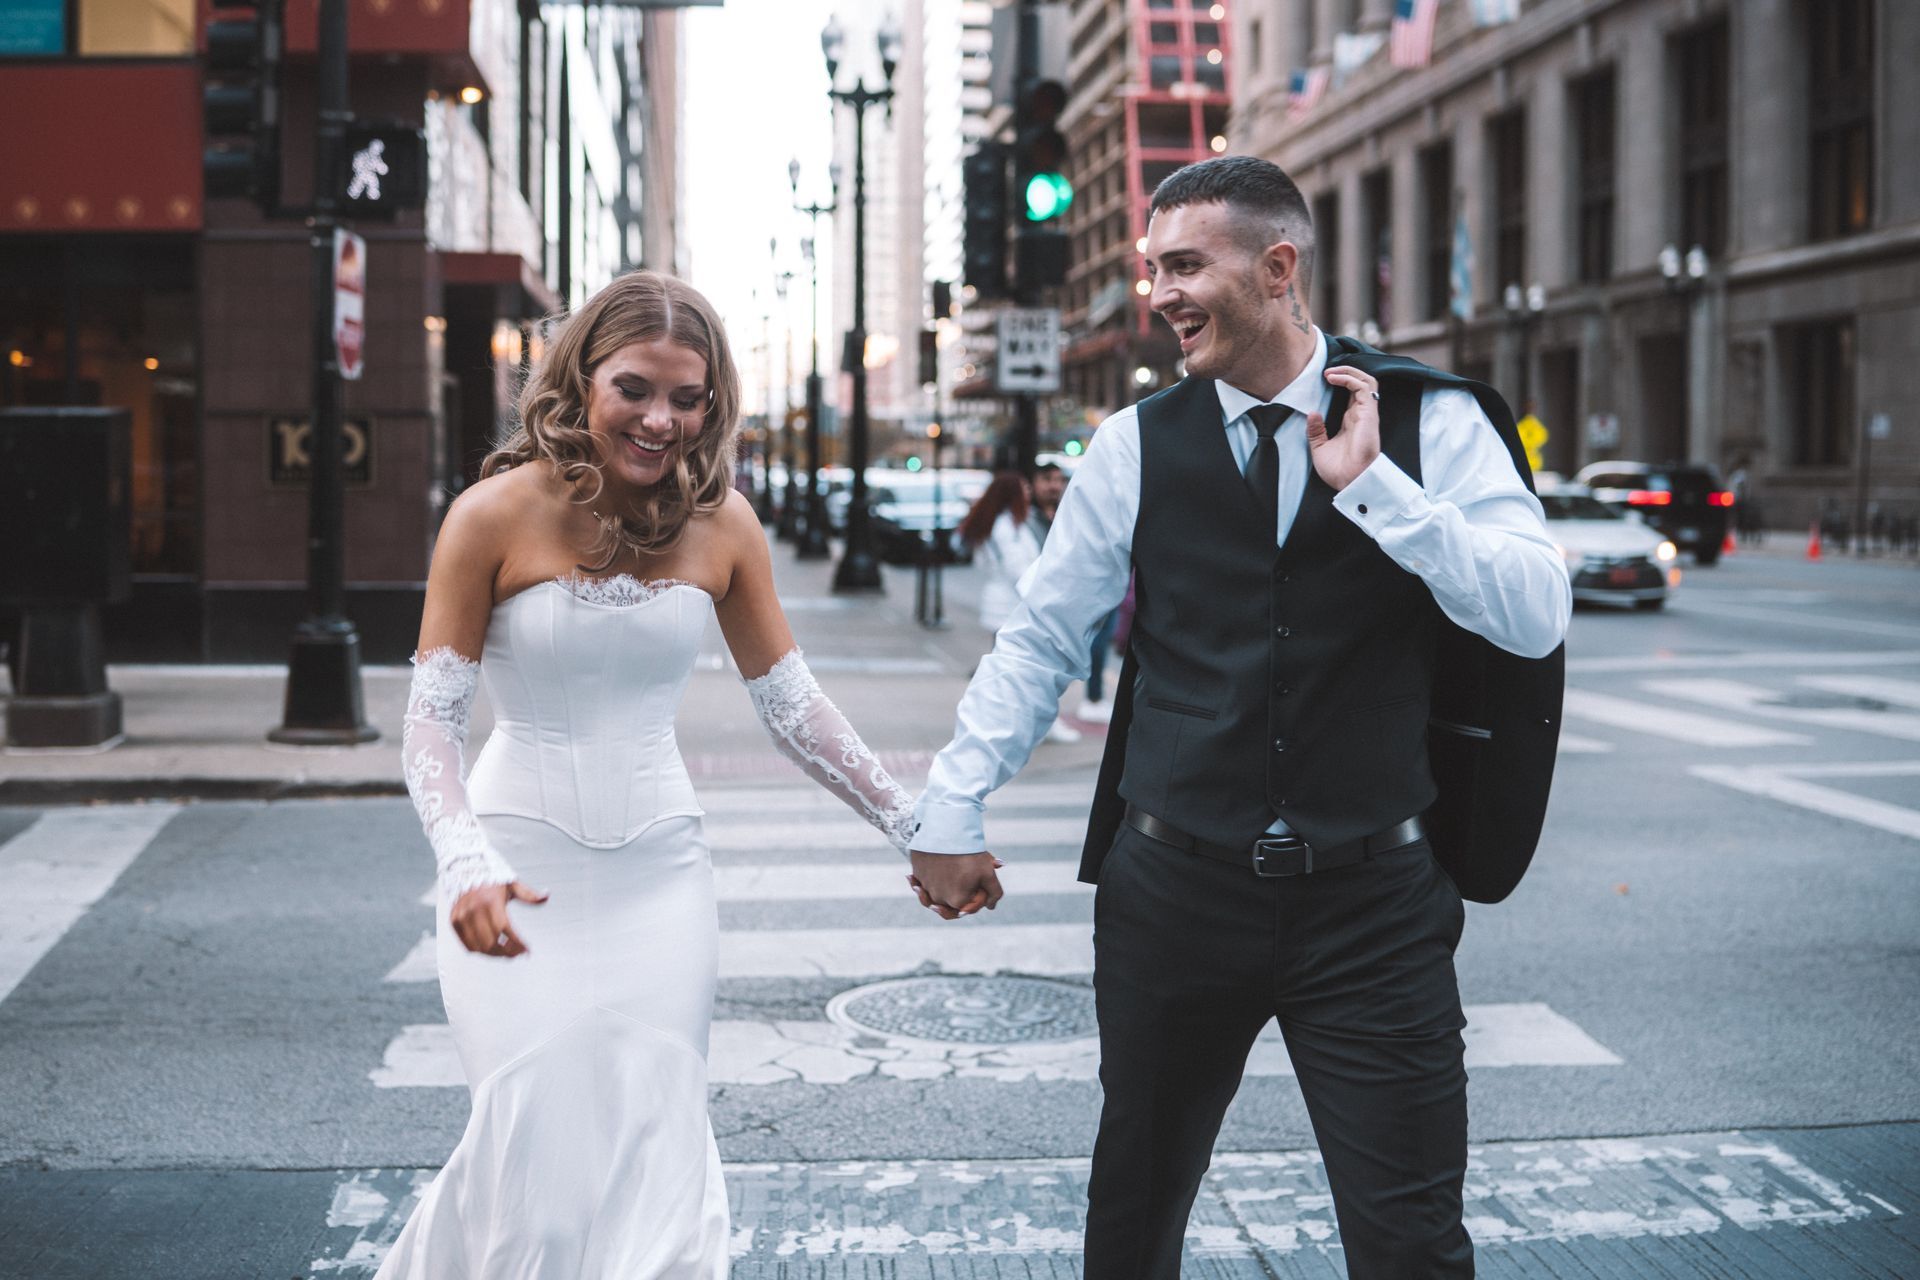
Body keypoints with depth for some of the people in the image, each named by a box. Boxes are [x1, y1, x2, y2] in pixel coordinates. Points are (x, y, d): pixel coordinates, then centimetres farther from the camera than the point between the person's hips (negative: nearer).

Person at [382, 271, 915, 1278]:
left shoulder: (720, 523, 1)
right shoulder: (496, 516, -9)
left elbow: (790, 705, 9)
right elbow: (430, 717, -8)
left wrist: (912, 826, 5)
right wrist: (467, 864, -24)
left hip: (658, 872, 3)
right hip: (520, 876, -3)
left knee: (654, 1147, 0)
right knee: (540, 1144, -8)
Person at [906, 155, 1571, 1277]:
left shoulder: (1433, 421, -2)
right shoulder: (1138, 446, 2)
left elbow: (1538, 617, -12)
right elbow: (1041, 641, 10)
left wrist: (1371, 483, -17)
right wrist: (952, 812, 9)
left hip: (1372, 900, -2)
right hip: (1173, 891, 2)